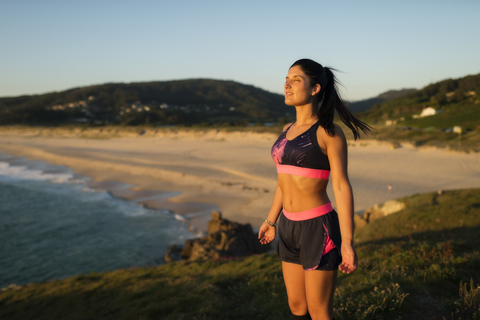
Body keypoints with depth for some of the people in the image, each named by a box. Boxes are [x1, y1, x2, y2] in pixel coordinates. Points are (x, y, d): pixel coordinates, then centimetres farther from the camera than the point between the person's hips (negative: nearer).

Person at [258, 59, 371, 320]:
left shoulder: (329, 132, -12)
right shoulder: (288, 130, 10)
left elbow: (342, 187, -14)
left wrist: (347, 242, -18)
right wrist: (271, 221, 23)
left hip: (319, 228, -7)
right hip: (291, 229, 7)